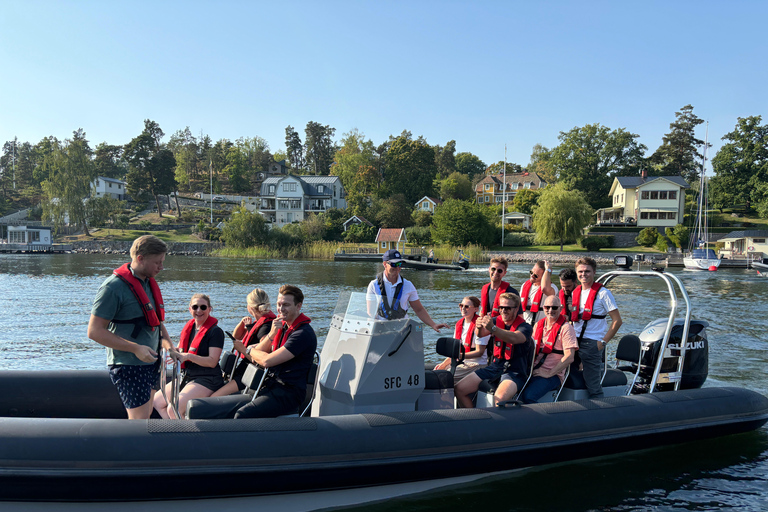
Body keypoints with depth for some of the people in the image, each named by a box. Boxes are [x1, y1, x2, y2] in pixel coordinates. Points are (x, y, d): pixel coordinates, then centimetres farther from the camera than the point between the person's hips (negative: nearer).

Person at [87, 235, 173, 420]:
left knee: (145, 415, 15)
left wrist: (166, 342, 2)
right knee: (139, 418, -10)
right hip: (128, 365, -8)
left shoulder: (150, 283, 11)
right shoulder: (114, 286, -15)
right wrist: (136, 348, -23)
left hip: (150, 362, 9)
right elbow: (95, 331, -18)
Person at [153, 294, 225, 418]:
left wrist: (188, 356, -29)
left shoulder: (215, 331, -10)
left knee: (174, 408, -24)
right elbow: (179, 351, 18)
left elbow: (212, 362, -18)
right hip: (186, 377, 9)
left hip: (206, 380, -9)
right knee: (156, 401, 3)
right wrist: (172, 353, -5)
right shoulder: (188, 328, 12)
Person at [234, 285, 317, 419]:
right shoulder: (283, 325, 14)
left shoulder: (304, 333, -15)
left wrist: (250, 350, 2)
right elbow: (256, 359, 9)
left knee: (242, 415, -26)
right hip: (269, 385, 9)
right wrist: (272, 333, -6)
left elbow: (267, 361, -19)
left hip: (288, 394, -9)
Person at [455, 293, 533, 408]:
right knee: (459, 389, -5)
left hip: (515, 372, -6)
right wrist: (479, 327, -32)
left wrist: (492, 328, -47)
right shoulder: (496, 321, 9)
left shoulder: (524, 327, -9)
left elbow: (514, 338, -32)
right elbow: (481, 333, -7)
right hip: (495, 367, 6)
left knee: (499, 399, -36)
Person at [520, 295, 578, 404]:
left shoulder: (565, 328, -3)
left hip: (552, 375, -5)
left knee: (528, 396, -30)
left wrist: (549, 373, -15)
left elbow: (569, 357, -11)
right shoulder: (538, 325, 15)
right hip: (533, 372, 5)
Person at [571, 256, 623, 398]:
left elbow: (617, 320, -7)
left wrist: (603, 342, -12)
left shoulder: (603, 293, -5)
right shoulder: (575, 292, 13)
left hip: (592, 343, -6)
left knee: (593, 384, -6)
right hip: (575, 341, 6)